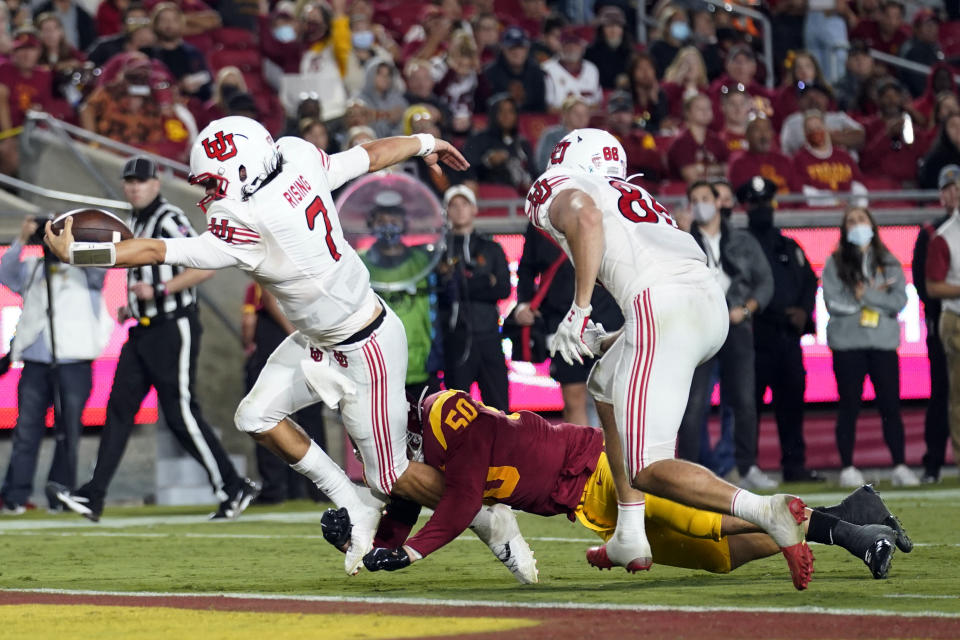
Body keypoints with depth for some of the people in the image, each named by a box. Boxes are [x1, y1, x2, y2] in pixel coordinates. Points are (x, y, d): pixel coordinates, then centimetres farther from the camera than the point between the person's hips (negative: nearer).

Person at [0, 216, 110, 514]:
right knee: (26, 430, -4)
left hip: (74, 361, -2)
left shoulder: (84, 267, 9)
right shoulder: (32, 269, 17)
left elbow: (103, 263, -11)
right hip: (35, 363, 2)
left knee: (69, 433, 0)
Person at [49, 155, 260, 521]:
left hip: (174, 329, -9)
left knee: (180, 413, -8)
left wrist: (159, 290, -25)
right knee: (119, 408, 1)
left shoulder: (169, 220, -12)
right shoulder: (135, 224, 17)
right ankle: (93, 498, -3)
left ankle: (233, 488, 2)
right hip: (143, 331, 9)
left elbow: (205, 266, -21)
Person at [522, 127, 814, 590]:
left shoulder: (560, 192, 14)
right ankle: (630, 539, 28)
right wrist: (602, 341, 35)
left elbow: (587, 217, -11)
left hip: (661, 305, -8)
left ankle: (766, 512, -27)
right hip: (713, 305, 8)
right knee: (606, 386, 32)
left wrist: (579, 309, -11)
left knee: (648, 470, -6)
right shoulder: (634, 198, 35)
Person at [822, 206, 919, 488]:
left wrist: (864, 294, -11)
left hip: (883, 343, 1)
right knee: (849, 406, 0)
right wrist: (877, 295, -6)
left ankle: (900, 467, 4)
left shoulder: (889, 263, 10)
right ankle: (848, 468, 6)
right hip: (848, 343, -1)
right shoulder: (835, 263, 5)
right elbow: (833, 302, -7)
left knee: (891, 406, 0)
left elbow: (899, 300, -2)